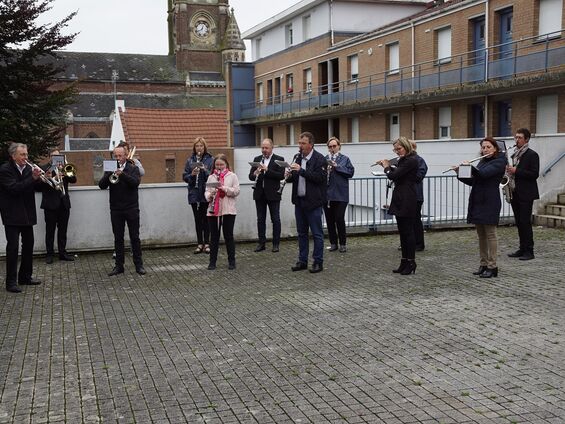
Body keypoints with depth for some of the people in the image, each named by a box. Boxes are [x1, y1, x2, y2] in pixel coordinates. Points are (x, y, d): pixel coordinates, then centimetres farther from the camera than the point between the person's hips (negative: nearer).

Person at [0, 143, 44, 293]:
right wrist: (33, 178, -26)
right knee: (13, 247, -7)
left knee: (28, 245, 12)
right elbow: (14, 188, -23)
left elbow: (37, 188, 7)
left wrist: (39, 179, -13)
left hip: (27, 214, 7)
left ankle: (25, 276, 24)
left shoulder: (28, 168, 6)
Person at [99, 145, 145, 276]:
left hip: (131, 209, -2)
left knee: (135, 238, 2)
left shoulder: (133, 168, 2)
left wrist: (122, 174, -29)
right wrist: (109, 174, -21)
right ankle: (119, 266, 12)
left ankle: (139, 265, 9)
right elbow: (101, 185, -5)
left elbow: (136, 182, -16)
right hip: (116, 209, 2)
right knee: (118, 238, 6)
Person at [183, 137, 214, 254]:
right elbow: (184, 177, 6)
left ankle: (206, 243, 8)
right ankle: (200, 244, 13)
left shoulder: (210, 160, 0)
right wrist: (192, 174, -13)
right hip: (194, 193, 3)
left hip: (206, 193, -3)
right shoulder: (190, 160, 8)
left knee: (205, 218, 0)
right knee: (197, 219, 7)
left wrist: (205, 170, -20)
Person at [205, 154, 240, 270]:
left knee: (228, 236, 3)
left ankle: (231, 261, 13)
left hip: (228, 210, -2)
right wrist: (210, 195, -15)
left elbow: (236, 191, -4)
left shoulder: (232, 176, 3)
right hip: (213, 210, 2)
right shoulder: (211, 177, 10)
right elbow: (206, 191, 5)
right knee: (214, 236, 7)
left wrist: (224, 188, -15)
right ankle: (212, 261, 13)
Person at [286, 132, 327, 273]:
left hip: (313, 202, -7)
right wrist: (289, 175, -6)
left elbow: (320, 177, -21)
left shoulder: (320, 159, -9)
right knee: (301, 232, 13)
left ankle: (318, 262, 8)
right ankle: (302, 261, 21)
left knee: (317, 233, 1)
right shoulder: (297, 158, 12)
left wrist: (301, 170, -24)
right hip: (299, 201, 7)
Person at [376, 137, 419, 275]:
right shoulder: (403, 160, 13)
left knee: (408, 231, -3)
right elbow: (397, 172, 27)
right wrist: (387, 165, 15)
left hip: (407, 200, -9)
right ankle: (404, 262, 17)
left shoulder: (411, 160, -16)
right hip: (400, 200, 10)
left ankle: (411, 262, 4)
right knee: (402, 231, 11)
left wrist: (386, 167, -2)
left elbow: (393, 175, -20)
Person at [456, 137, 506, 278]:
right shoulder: (482, 162, 18)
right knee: (481, 235, 9)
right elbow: (472, 181, 17)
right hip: (477, 202, 8)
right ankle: (483, 264, 15)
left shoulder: (499, 161, -6)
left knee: (490, 234, -6)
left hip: (490, 202, -8)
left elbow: (484, 174, -22)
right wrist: (460, 173, 4)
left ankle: (492, 267, -2)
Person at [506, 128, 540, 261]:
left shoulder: (532, 155, -7)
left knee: (525, 222, -8)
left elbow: (535, 174, -15)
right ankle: (522, 248, 16)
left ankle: (529, 251, -4)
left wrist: (516, 171, -19)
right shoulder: (515, 155, 16)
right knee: (519, 222, 9)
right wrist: (509, 171, 2)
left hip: (526, 194, -7)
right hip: (515, 193, 7)